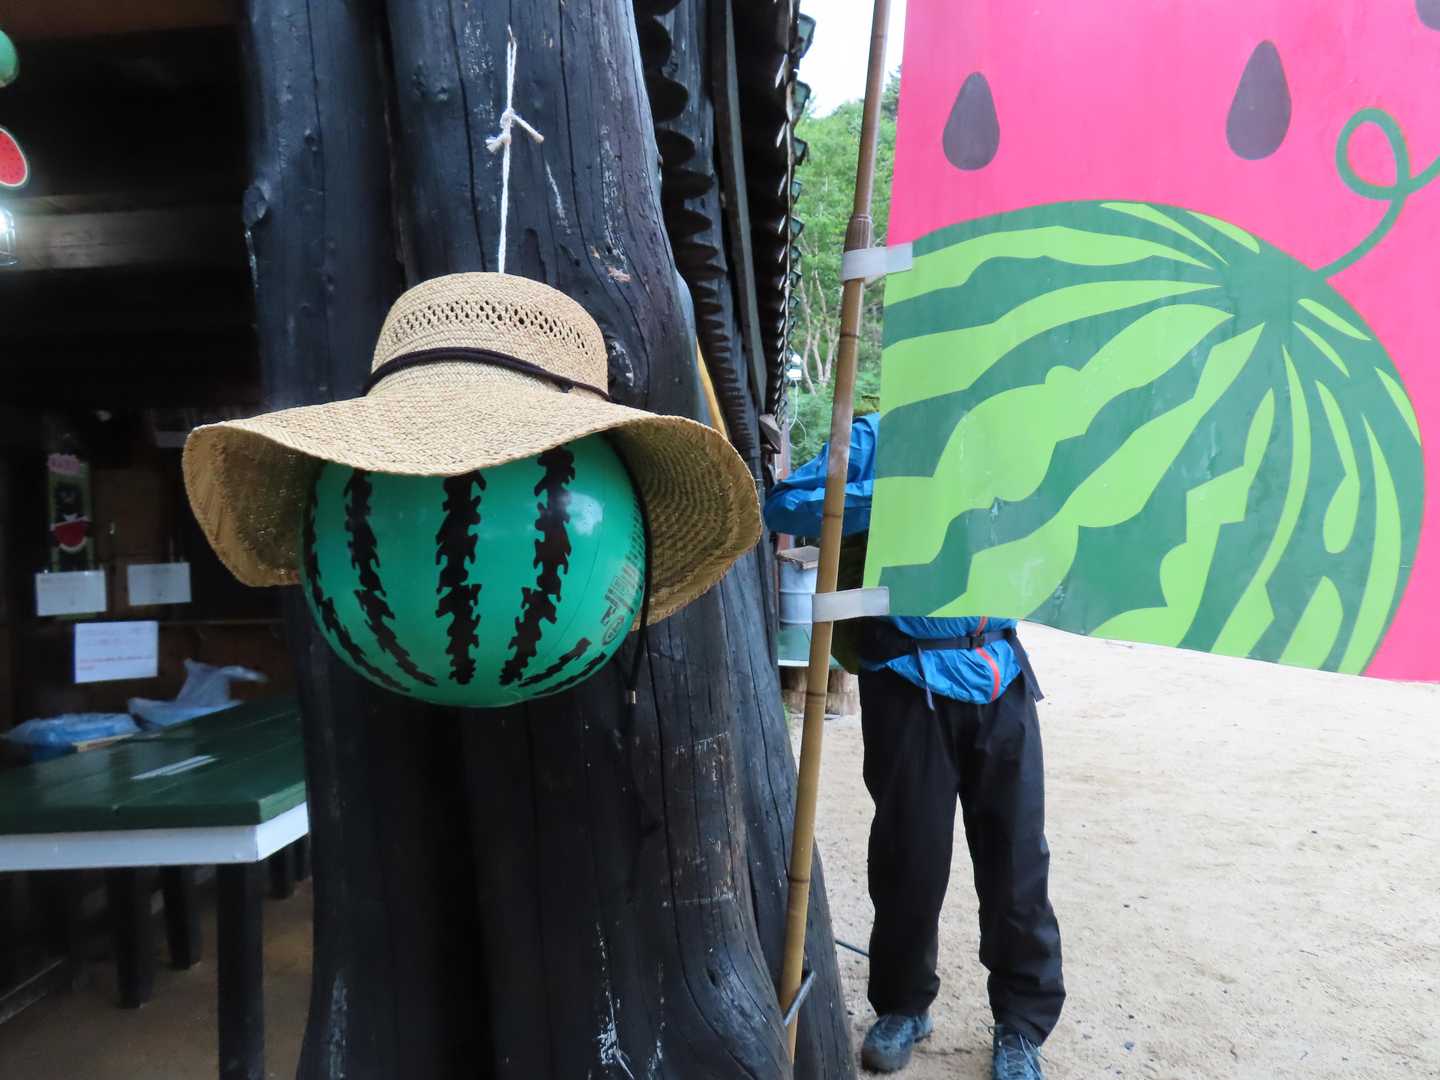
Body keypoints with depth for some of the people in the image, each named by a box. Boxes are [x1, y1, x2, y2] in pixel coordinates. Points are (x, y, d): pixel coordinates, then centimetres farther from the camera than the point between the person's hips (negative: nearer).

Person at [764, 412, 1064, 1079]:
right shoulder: (882, 438, 0)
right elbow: (783, 505, -10)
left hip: (1001, 673, 3)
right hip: (911, 680, -3)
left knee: (1017, 854, 7)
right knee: (912, 853, 8)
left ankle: (1022, 1021, 26)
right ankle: (903, 1004, 31)